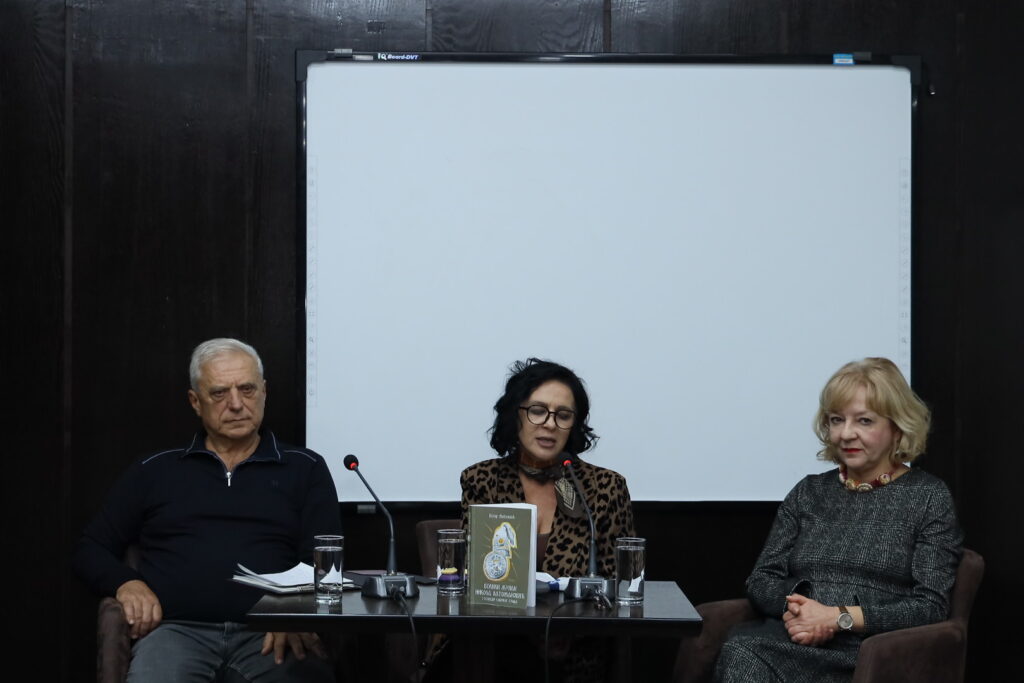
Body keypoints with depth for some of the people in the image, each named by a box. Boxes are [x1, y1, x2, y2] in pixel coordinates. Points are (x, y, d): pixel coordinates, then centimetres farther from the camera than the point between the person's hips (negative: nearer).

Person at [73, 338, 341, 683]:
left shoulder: (305, 469, 15)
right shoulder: (154, 471, 19)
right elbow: (90, 550, 22)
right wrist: (126, 583, -1)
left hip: (269, 633, 0)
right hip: (179, 628, 0)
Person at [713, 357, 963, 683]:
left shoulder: (928, 497, 7)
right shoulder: (809, 492, 20)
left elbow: (931, 605, -3)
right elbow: (761, 580, 15)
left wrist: (837, 618, -12)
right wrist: (794, 606, -9)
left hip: (871, 650, -4)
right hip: (790, 639, 4)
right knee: (740, 654, -34)